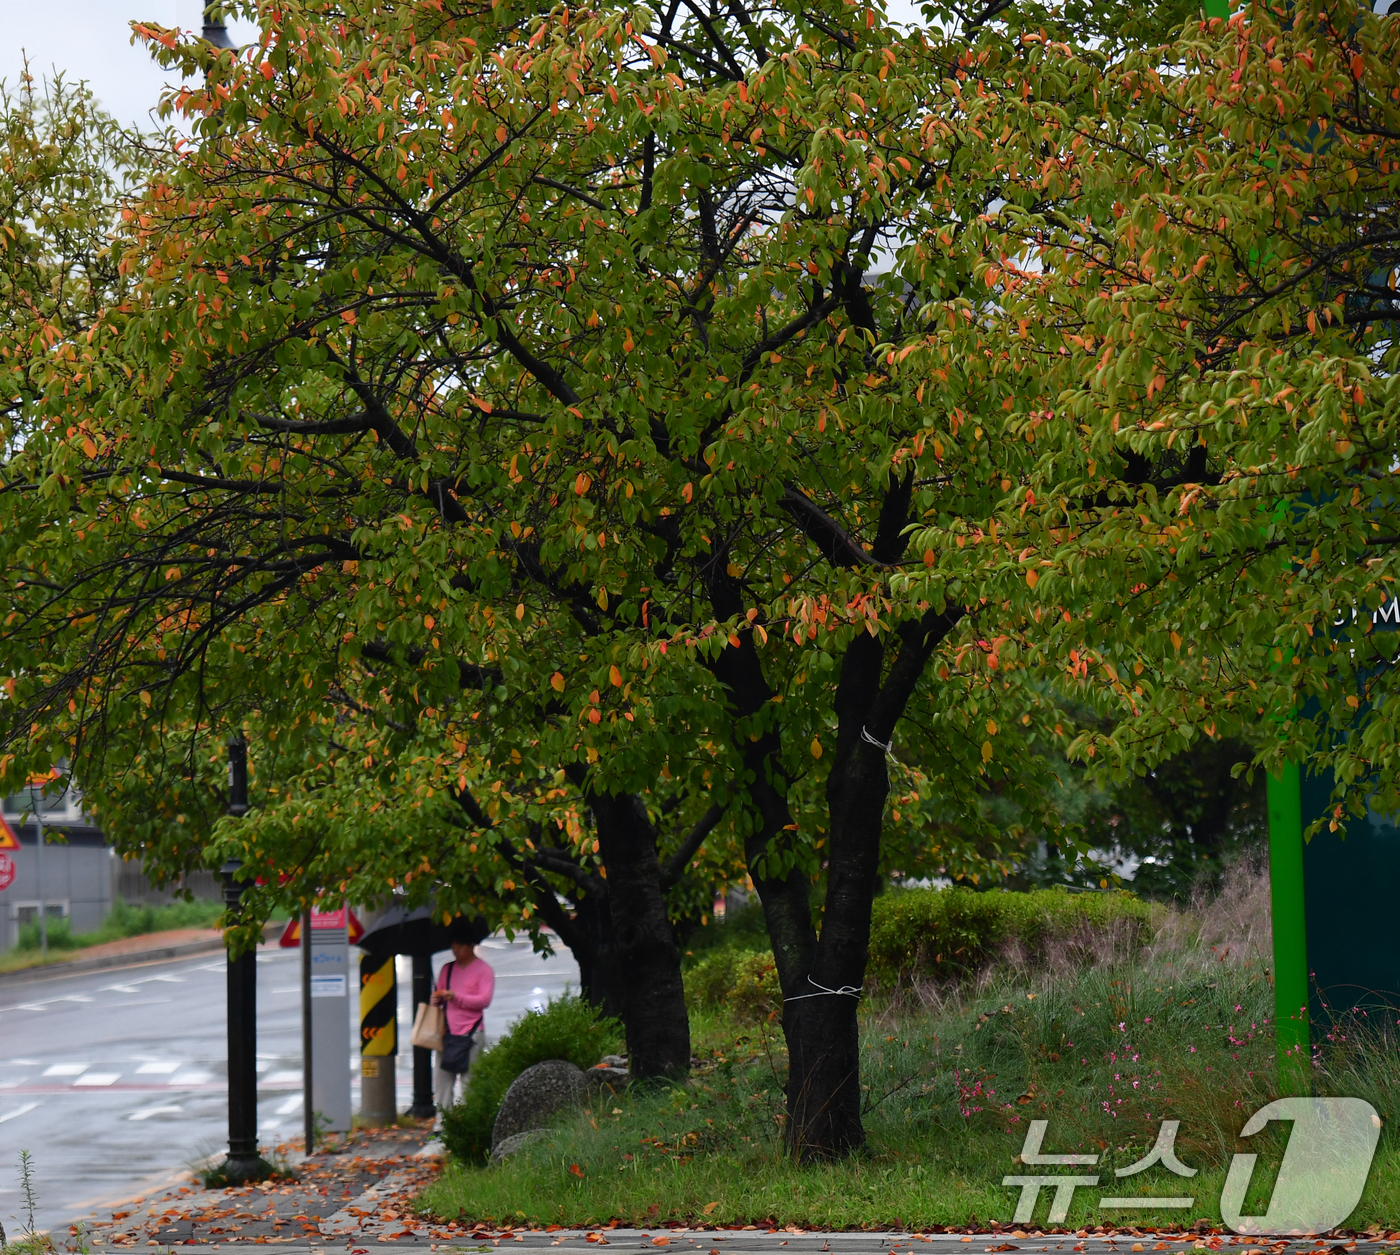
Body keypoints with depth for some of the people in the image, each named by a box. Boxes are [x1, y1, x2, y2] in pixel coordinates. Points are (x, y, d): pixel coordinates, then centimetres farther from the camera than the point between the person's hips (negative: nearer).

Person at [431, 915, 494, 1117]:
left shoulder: (483, 970, 2)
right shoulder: (447, 969, 18)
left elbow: (484, 1000, -8)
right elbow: (438, 994, 22)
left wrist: (456, 997, -17)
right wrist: (436, 1000, -1)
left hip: (471, 1032, -5)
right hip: (448, 1031, 5)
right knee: (443, 1078, -2)